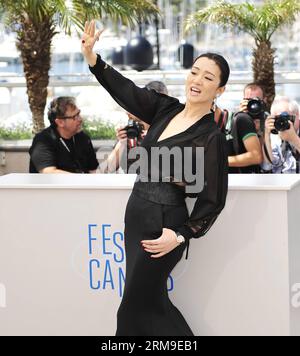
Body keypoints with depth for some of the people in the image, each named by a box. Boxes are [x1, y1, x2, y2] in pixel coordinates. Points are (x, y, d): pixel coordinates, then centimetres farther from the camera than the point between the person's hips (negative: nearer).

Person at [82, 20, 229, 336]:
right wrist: (91, 55, -6)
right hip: (136, 214, 7)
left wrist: (181, 236, -20)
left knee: (135, 310, 2)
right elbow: (124, 89, 5)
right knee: (152, 304, 16)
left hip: (163, 225, -7)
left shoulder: (212, 137, -15)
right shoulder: (166, 109, 4)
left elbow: (213, 200, -13)